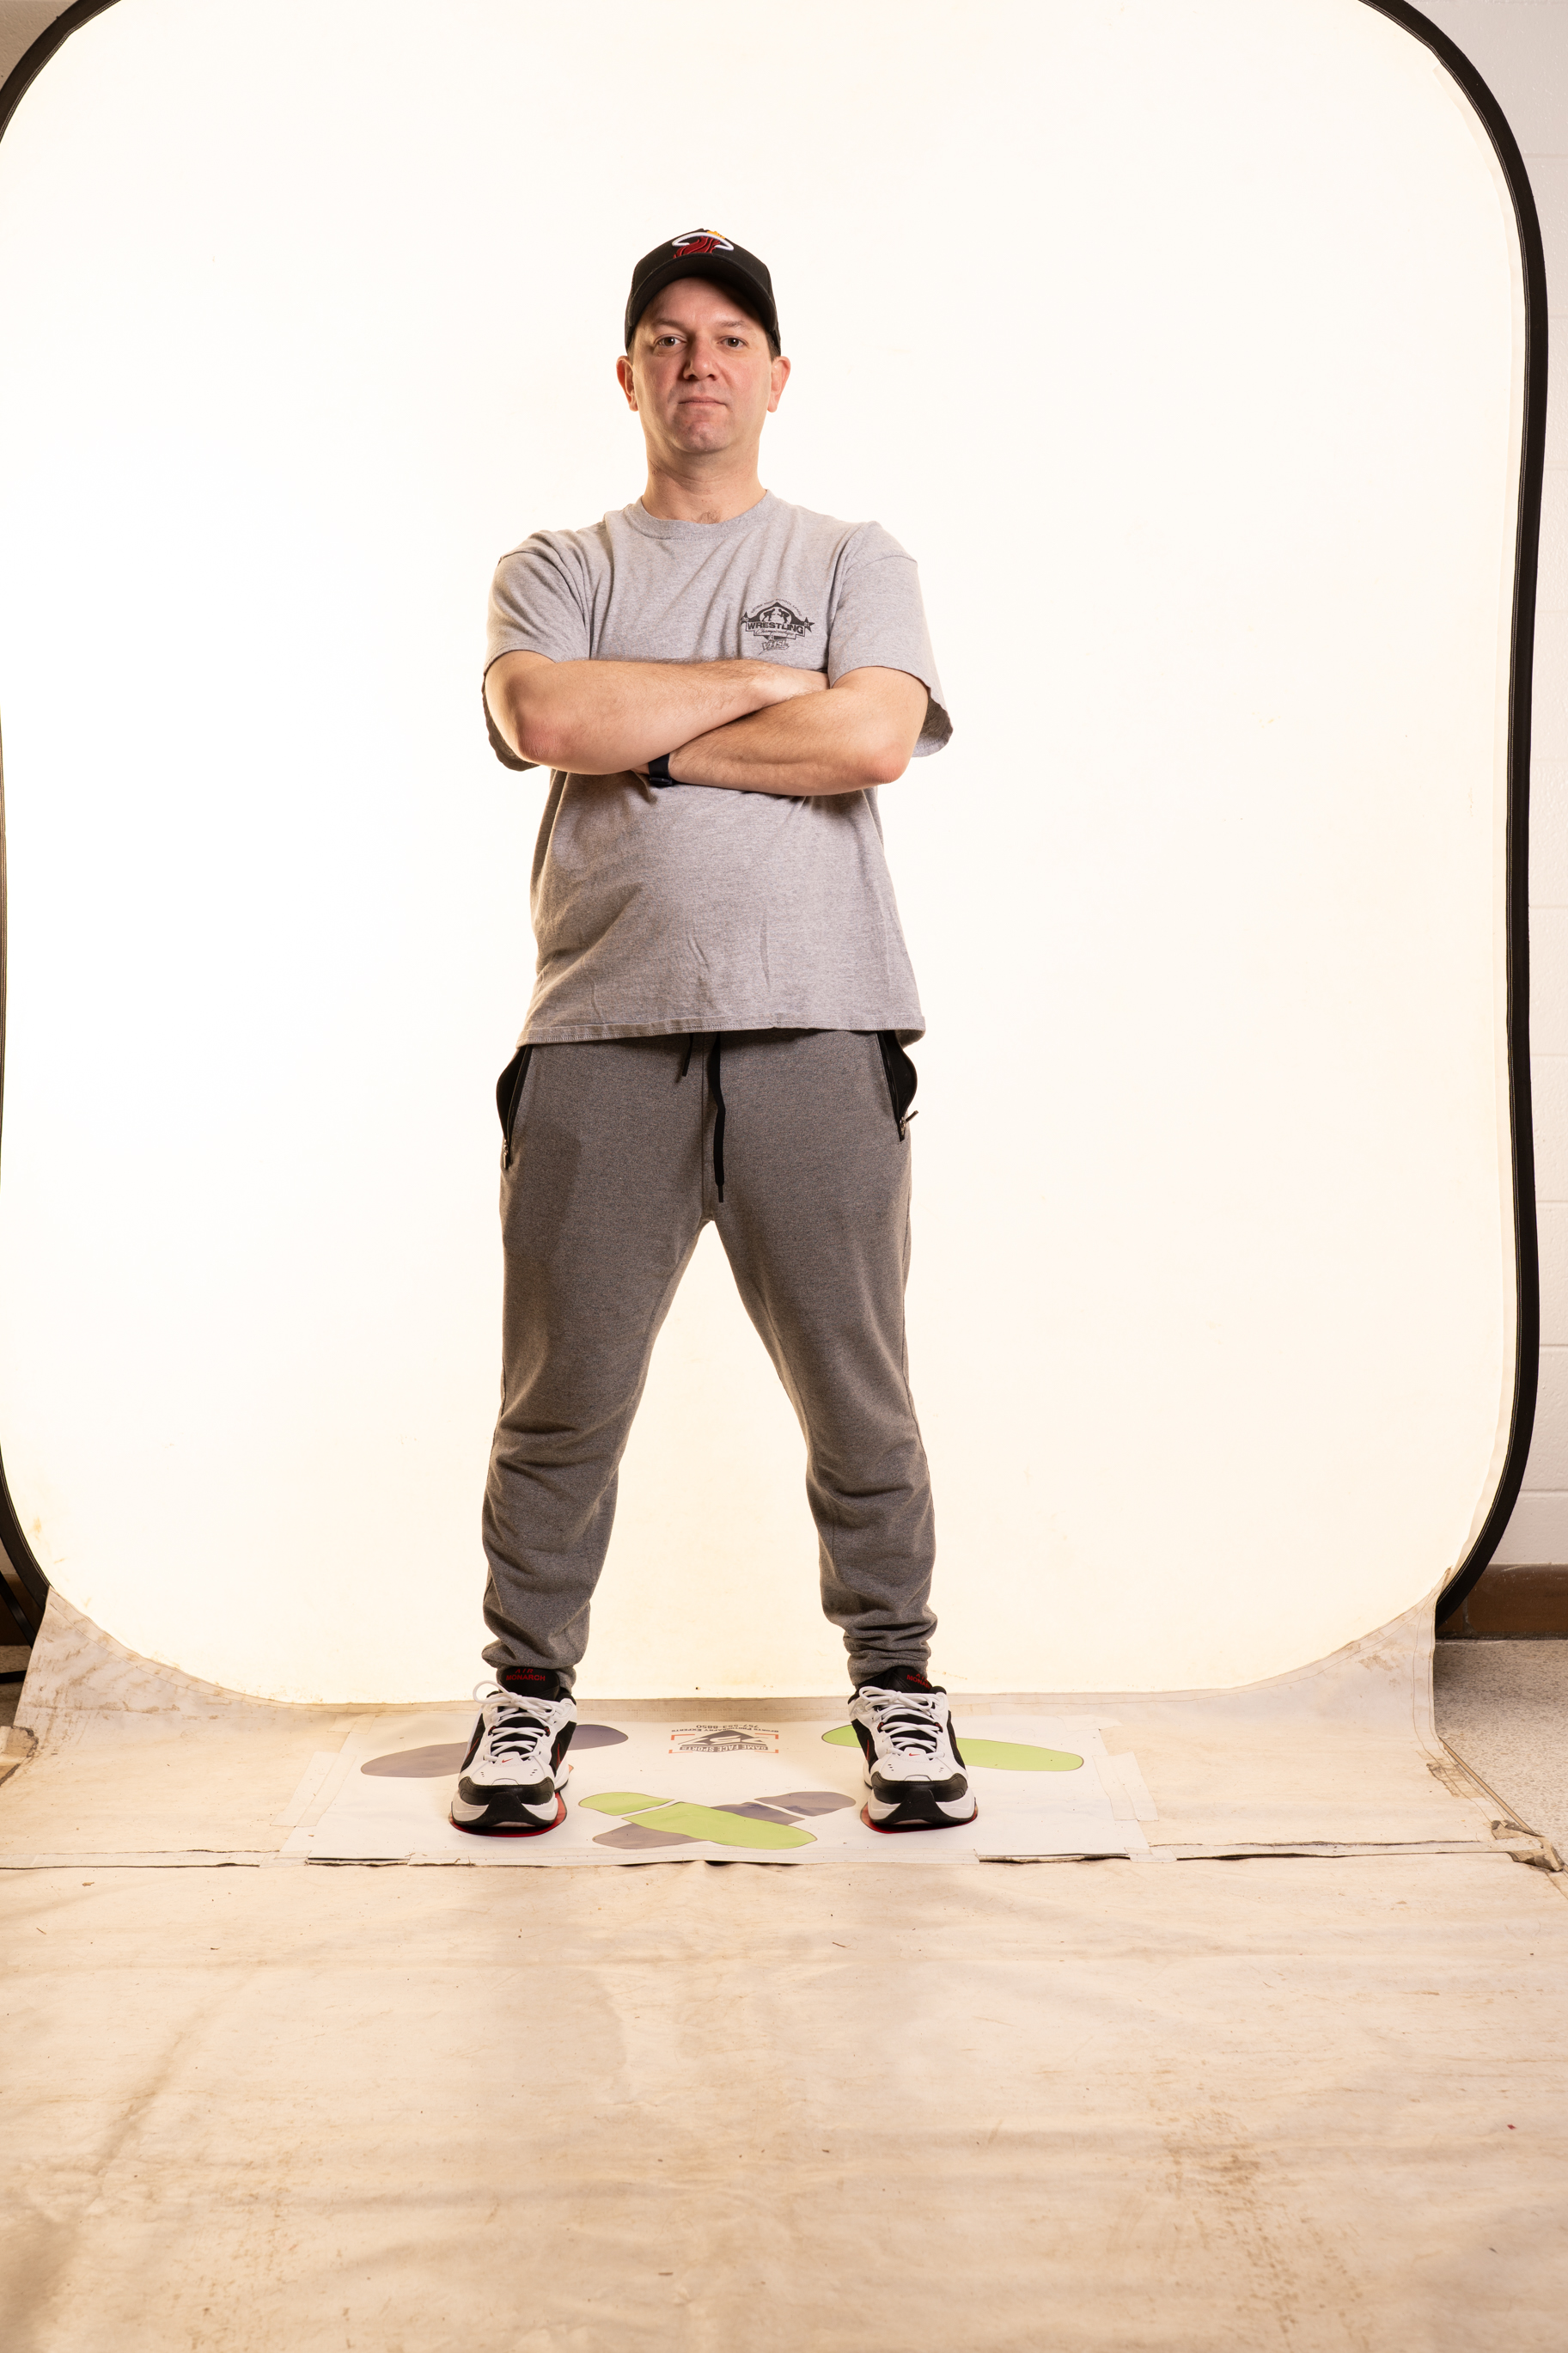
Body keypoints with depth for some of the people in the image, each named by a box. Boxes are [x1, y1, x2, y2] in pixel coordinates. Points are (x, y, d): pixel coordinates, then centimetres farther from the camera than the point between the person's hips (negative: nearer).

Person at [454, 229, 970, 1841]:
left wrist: (647, 736, -2)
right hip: (602, 1037, 1)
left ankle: (894, 1683, 19)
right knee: (563, 1393, 3)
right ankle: (529, 1686, 19)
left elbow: (873, 738, -5)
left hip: (820, 1033, 0)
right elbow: (543, 715, -6)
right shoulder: (553, 571, 16)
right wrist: (759, 683, -2)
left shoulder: (855, 560, 15)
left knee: (856, 1390, 4)